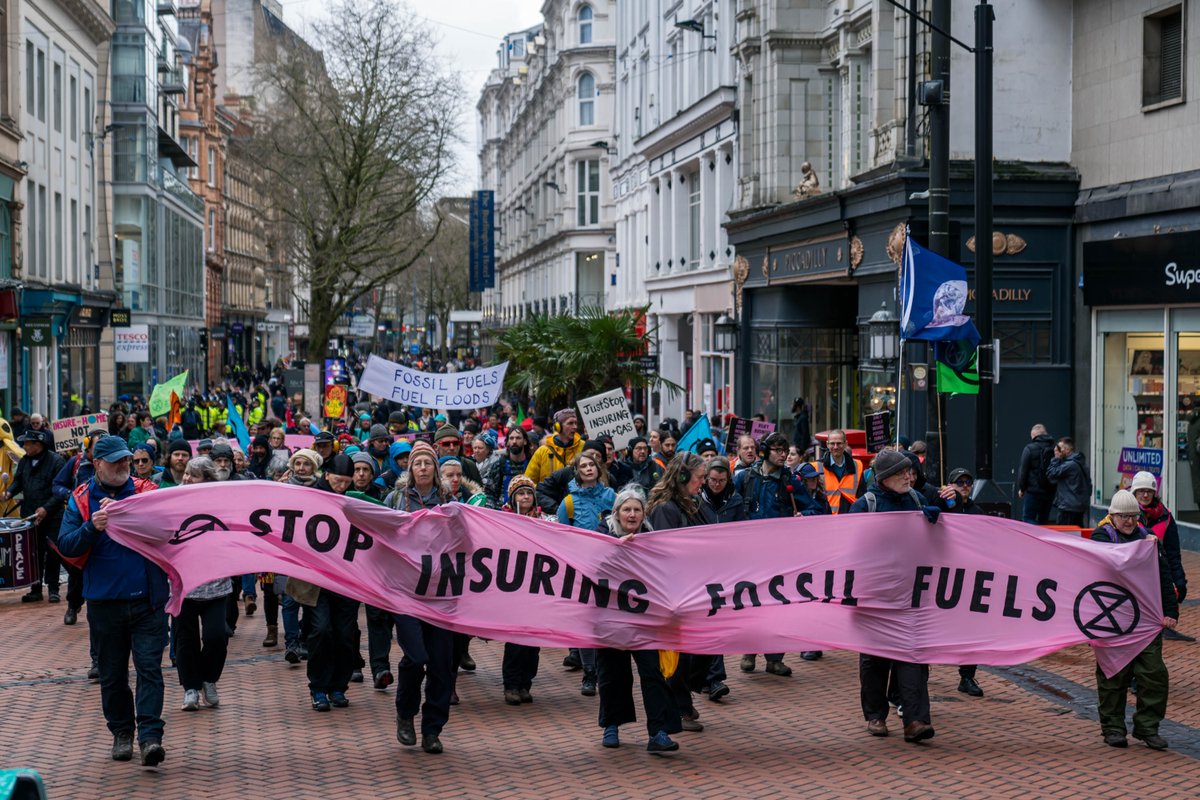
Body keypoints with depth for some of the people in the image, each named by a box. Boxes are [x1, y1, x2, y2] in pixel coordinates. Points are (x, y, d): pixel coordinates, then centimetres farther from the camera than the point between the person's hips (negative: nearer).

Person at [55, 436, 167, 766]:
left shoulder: (147, 492, 2)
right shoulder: (81, 500, 5)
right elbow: (65, 546, -2)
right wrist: (92, 528, -20)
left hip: (148, 599, -1)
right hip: (104, 601, 2)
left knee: (149, 667, -7)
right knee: (112, 673, 11)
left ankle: (150, 736, -9)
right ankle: (121, 732, 24)